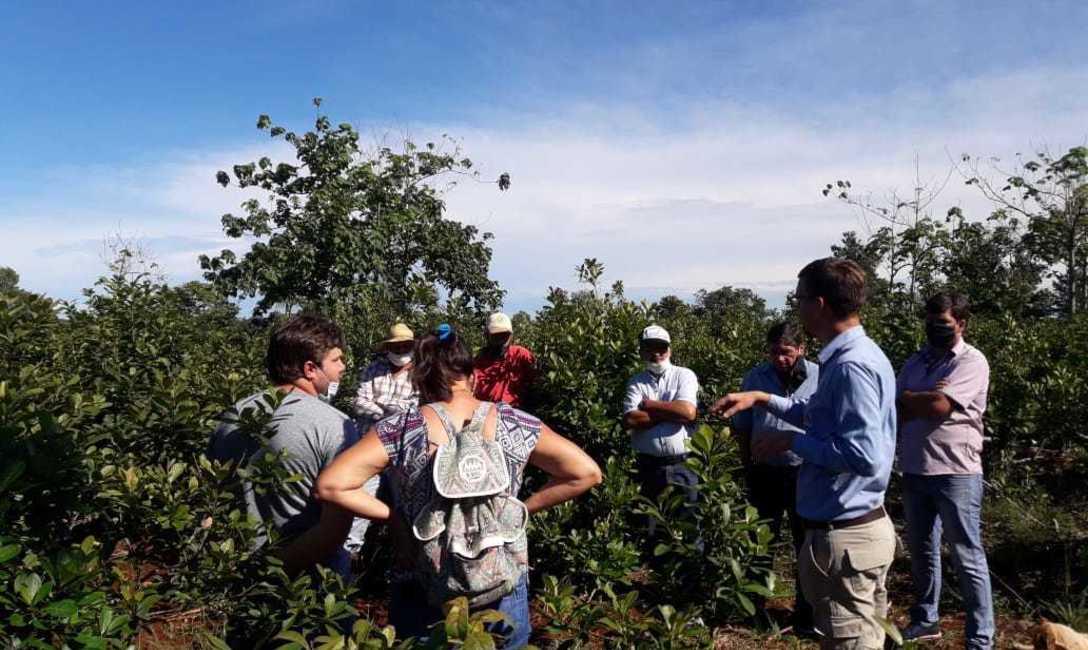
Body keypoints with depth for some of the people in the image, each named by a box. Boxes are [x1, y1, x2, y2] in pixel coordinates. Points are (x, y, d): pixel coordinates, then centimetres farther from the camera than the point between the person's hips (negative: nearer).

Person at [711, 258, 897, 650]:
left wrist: (791, 441, -19)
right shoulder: (852, 355, 10)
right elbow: (821, 416, 25)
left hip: (844, 536, -10)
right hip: (862, 525, 10)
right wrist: (762, 398, 17)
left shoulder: (850, 366, -23)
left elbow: (863, 454, -29)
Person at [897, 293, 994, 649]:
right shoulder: (915, 362, 10)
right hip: (914, 472, 6)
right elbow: (894, 412, 3)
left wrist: (908, 398, -4)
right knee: (921, 551, 17)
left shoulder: (972, 361, -8)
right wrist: (925, 399, -12)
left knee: (968, 558, 3)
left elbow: (938, 406, -20)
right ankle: (925, 620, 33)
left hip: (955, 473, -6)